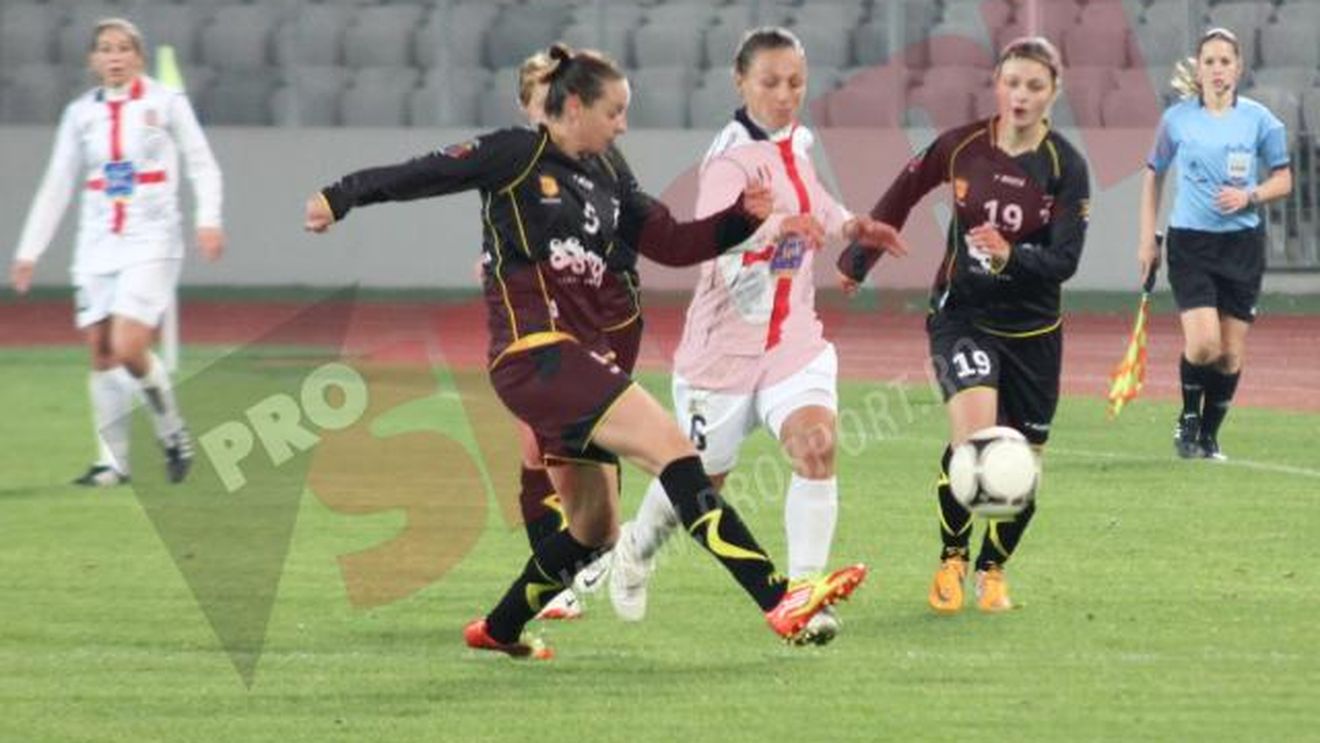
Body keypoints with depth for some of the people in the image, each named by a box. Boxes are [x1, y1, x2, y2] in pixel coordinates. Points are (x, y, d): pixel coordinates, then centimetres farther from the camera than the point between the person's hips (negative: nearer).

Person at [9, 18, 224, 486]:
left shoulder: (166, 102, 0)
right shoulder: (80, 114, 9)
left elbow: (202, 165, 3)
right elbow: (57, 186, 13)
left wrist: (209, 220, -13)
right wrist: (29, 251, 9)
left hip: (150, 243, -4)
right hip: (97, 248, 4)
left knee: (128, 349, -17)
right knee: (101, 354, 0)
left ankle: (173, 435, 5)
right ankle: (113, 460, 9)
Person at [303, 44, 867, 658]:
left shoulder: (606, 185, 18)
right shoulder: (518, 155, -2)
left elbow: (673, 243, 13)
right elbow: (426, 174, 2)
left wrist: (745, 217, -1)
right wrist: (341, 198, 4)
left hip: (575, 358, 9)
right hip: (535, 350, -9)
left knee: (594, 528, 14)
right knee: (670, 447, -22)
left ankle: (499, 630, 35)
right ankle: (778, 600, -31)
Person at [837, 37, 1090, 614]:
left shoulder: (1066, 168, -10)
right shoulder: (961, 147, -7)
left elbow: (1064, 261, -16)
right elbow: (902, 195, 10)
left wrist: (1011, 255, -35)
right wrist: (858, 259, 18)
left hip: (1032, 329, 1)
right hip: (962, 314, -1)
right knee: (973, 436, -26)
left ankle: (992, 570, 32)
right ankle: (952, 559, -7)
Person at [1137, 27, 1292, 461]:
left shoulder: (1258, 119, 1)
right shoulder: (1177, 119, 0)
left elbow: (1283, 180, 8)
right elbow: (1153, 176, 12)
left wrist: (1250, 195, -12)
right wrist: (1147, 240, 8)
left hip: (1242, 245, 2)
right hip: (1190, 242, -1)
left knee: (1231, 353, 2)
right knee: (1203, 343, -17)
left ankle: (1209, 434, 19)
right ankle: (1188, 418, 8)